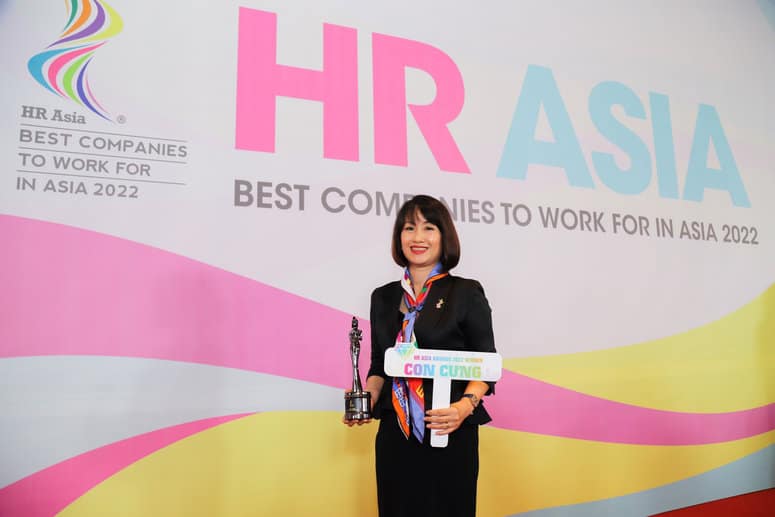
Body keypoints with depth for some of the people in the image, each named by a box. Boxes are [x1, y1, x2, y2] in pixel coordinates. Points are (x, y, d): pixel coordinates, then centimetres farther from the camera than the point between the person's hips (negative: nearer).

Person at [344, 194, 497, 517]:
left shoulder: (466, 293, -3)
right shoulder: (383, 297, 9)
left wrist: (465, 405, -20)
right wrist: (368, 398, -2)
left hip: (450, 433, -3)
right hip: (394, 433, 3)